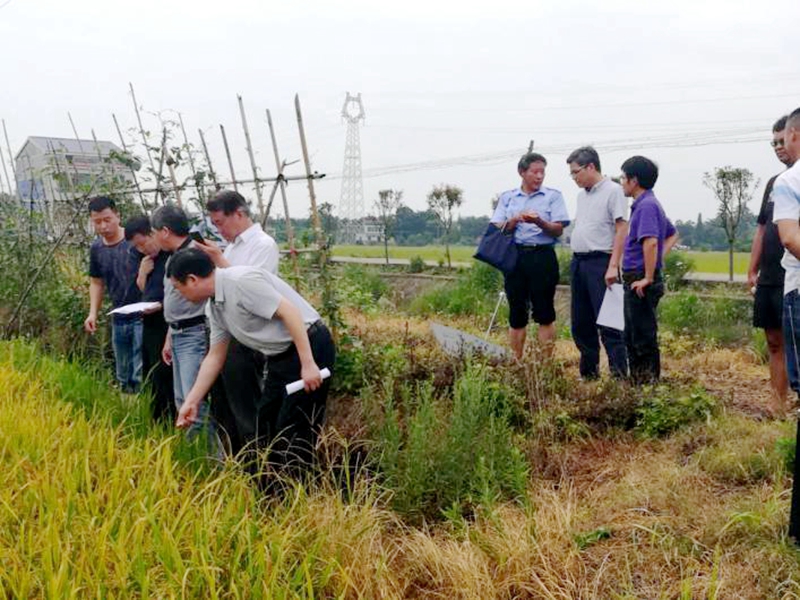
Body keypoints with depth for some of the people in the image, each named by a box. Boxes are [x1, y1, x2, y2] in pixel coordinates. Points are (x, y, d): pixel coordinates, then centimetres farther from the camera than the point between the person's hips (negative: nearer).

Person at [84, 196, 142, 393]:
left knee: (140, 376, -8)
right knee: (123, 377, 16)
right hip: (118, 319, 6)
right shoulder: (96, 248, 6)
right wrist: (93, 313, 8)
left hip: (142, 317, -6)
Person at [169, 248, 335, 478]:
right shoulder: (214, 306, 10)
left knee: (294, 433, -6)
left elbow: (289, 312, -24)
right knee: (263, 427, 15)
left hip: (309, 348, -10)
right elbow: (215, 357, 17)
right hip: (280, 356, 10)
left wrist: (308, 364, -26)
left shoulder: (241, 280, -20)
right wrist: (191, 402, 17)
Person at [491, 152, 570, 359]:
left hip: (542, 256, -2)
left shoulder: (553, 196, 6)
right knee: (516, 314, 5)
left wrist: (539, 222, -20)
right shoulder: (507, 198, 14)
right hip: (515, 256, 3)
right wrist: (514, 220, -13)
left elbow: (558, 230, -2)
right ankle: (515, 362, 12)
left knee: (544, 313, -2)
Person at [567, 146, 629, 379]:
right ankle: (588, 373, 21)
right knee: (581, 323, 11)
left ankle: (619, 374, -3)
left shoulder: (612, 190, -7)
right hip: (578, 262, 8)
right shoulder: (582, 194, 18)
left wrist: (613, 266, -19)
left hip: (600, 262, -8)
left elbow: (622, 229, -12)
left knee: (608, 321, -8)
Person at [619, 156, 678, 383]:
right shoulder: (648, 203, 15)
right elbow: (672, 234, 27)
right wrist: (660, 257, 15)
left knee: (644, 339, -2)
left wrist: (648, 278, -23)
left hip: (641, 283, -10)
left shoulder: (646, 205, -16)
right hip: (635, 281, 10)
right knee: (632, 338, 17)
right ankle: (637, 383, 26)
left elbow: (650, 242, -29)